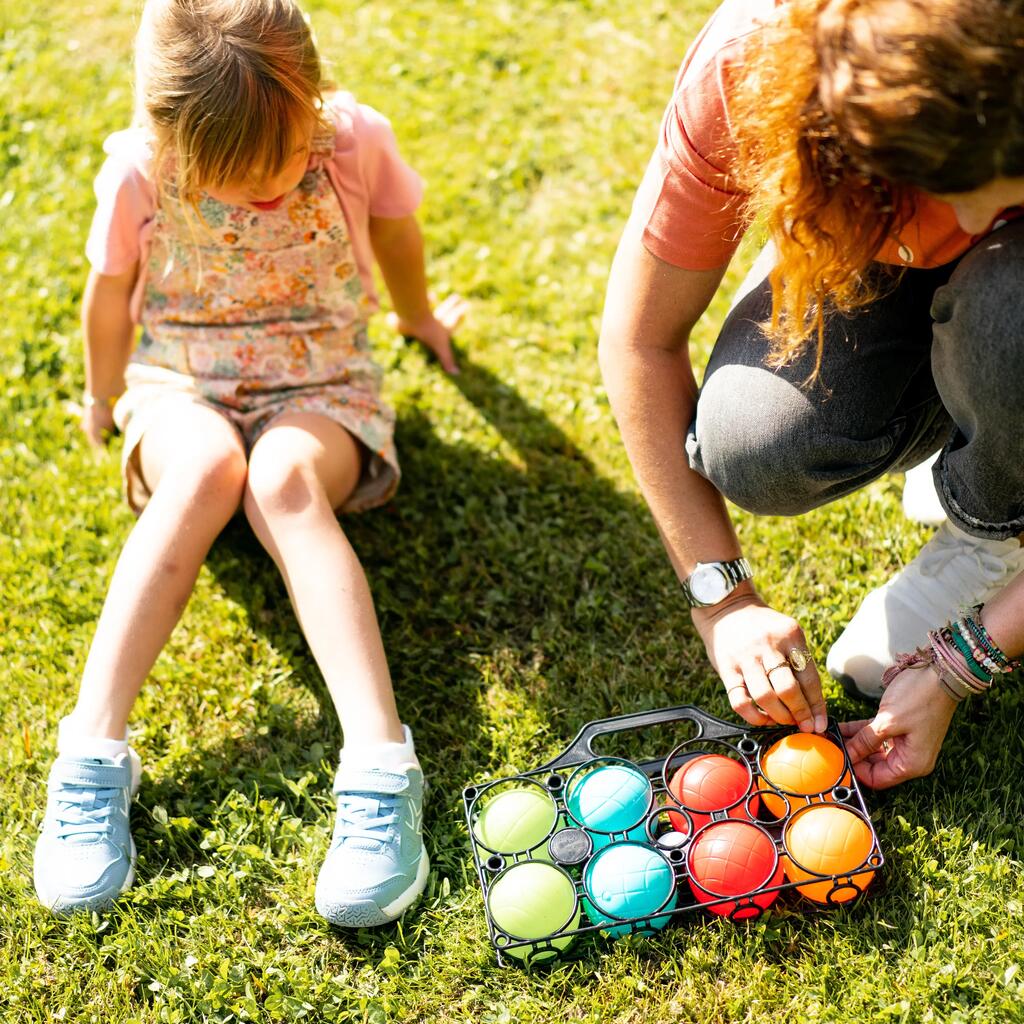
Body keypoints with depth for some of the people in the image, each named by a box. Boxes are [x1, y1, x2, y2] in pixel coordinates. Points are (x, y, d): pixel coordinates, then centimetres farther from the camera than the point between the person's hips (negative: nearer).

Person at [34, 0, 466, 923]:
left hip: (320, 387, 0)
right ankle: (93, 750, -36)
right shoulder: (139, 172, -14)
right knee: (208, 468, -38)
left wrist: (421, 320, 27)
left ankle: (383, 765, -48)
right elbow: (110, 297, 4)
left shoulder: (356, 140, -14)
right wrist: (106, 399, 19)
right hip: (181, 384, 1)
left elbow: (395, 233, 9)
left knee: (283, 477, -37)